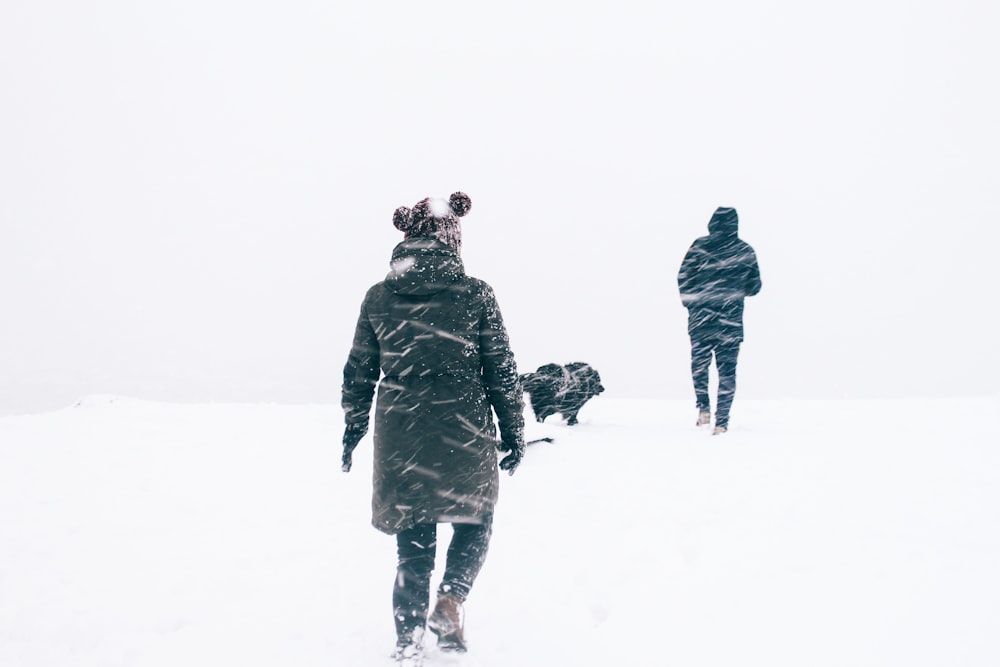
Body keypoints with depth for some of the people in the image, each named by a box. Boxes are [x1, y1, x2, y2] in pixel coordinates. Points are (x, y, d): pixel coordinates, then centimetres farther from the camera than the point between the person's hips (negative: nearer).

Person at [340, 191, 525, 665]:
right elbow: (502, 371, -2)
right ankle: (450, 600, -3)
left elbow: (359, 374, 7)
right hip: (463, 437, -2)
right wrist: (513, 431, 8)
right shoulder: (475, 295, -6)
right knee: (474, 523, 19)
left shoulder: (377, 298, 1)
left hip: (399, 441, 2)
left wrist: (352, 431, 19)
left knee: (413, 544, 14)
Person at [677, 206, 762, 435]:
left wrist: (690, 301, 13)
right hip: (731, 321, 1)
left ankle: (703, 407, 3)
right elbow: (755, 286, 10)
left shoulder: (699, 246, -3)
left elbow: (683, 277, -5)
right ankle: (721, 422, 1)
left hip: (701, 318, -1)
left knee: (699, 363, 18)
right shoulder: (746, 251, 3)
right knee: (727, 370, 5)